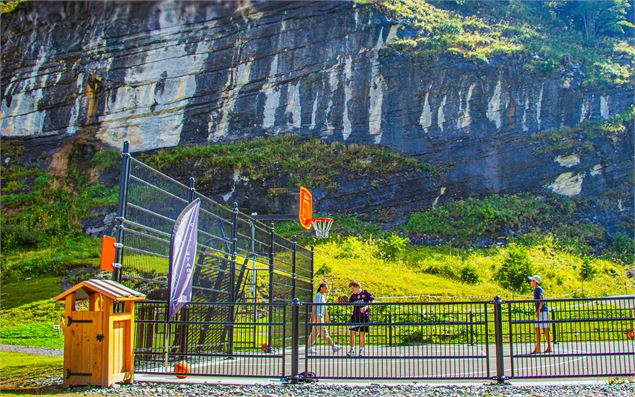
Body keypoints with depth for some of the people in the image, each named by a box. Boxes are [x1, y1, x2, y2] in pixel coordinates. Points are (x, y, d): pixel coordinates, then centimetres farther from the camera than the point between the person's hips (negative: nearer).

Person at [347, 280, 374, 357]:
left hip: (364, 316, -3)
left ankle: (361, 351, 11)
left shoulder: (365, 293, -2)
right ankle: (352, 351, 1)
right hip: (355, 316, 3)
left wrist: (366, 307, -20)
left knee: (362, 333, 2)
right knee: (352, 332, -4)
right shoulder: (353, 295, 9)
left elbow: (372, 301, -5)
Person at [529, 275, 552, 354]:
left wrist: (538, 311, -22)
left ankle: (549, 347, -3)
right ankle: (537, 349, 9)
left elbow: (542, 300, -20)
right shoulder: (536, 289, 18)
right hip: (539, 312, 10)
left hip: (542, 311, -10)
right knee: (537, 329, 8)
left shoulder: (539, 289, -11)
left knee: (545, 329, -7)